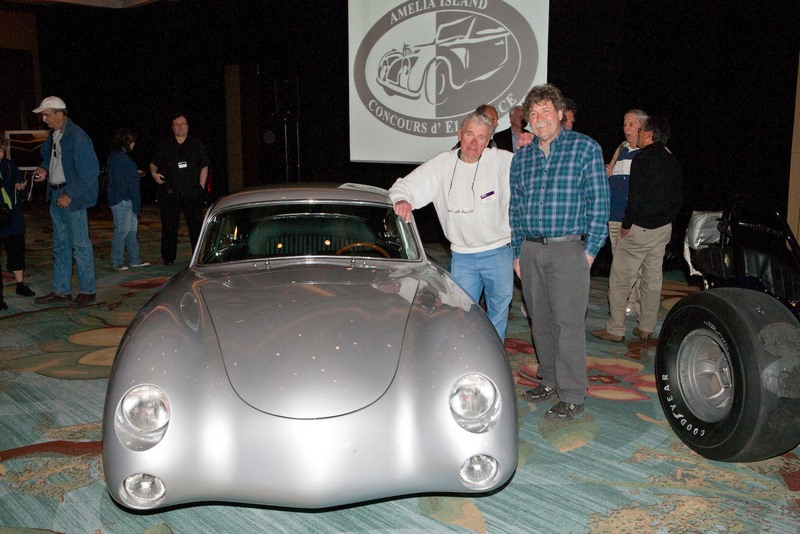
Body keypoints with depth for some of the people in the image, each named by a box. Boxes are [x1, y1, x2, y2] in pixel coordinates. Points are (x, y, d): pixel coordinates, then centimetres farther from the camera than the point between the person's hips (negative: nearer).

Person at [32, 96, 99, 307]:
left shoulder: (77, 137, -16)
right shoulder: (53, 135, 10)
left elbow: (90, 171, -19)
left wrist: (70, 195, -18)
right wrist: (44, 169, 5)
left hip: (73, 199, -9)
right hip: (56, 197, 9)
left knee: (80, 245, -1)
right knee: (60, 246, 14)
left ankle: (88, 290, 10)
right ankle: (61, 291, 23)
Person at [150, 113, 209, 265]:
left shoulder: (196, 145, 12)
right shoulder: (165, 145, 11)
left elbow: (204, 167, 11)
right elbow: (153, 164, 15)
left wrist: (200, 187, 2)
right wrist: (154, 173, -7)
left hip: (192, 193, 0)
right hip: (170, 193, 0)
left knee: (196, 225, -2)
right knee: (169, 226, 1)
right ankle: (168, 258, 8)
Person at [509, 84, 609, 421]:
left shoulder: (586, 148, -1)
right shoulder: (521, 157, 13)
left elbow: (599, 202, -3)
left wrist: (591, 249, -9)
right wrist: (517, 252, 12)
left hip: (567, 249, -5)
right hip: (530, 250, 5)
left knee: (568, 323, -5)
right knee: (540, 321, 11)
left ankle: (572, 395, 4)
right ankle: (550, 380, 25)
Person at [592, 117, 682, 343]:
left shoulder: (642, 160, -15)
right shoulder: (672, 161, 10)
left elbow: (636, 197, -20)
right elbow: (678, 197, 15)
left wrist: (626, 225, -11)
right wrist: (668, 219, 19)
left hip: (640, 229, -8)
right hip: (664, 229, 8)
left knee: (620, 279, -1)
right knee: (653, 279, 12)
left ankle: (615, 330, 1)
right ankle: (646, 328, 20)